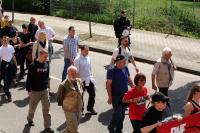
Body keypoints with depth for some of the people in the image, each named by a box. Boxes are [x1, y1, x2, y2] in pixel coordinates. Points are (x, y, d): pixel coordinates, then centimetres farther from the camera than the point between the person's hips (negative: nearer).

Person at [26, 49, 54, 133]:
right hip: (35, 91, -4)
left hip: (44, 90, 4)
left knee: (46, 108, 1)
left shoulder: (46, 65, 2)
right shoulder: (33, 65, -14)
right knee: (32, 107, 15)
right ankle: (30, 119, 43)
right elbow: (29, 78, -13)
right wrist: (29, 90, -14)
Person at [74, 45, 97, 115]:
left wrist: (91, 76, 12)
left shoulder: (88, 58, 6)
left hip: (89, 79, 6)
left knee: (92, 93, 7)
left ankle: (90, 108, 25)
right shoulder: (77, 59, -15)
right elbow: (76, 72, -15)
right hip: (81, 80, -6)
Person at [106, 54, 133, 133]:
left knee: (122, 114, 13)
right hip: (116, 96, -6)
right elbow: (108, 84, -14)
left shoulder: (125, 69, 3)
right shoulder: (111, 71, -14)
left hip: (125, 95, 6)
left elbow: (129, 80, 15)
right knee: (117, 113, -5)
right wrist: (110, 97, -17)